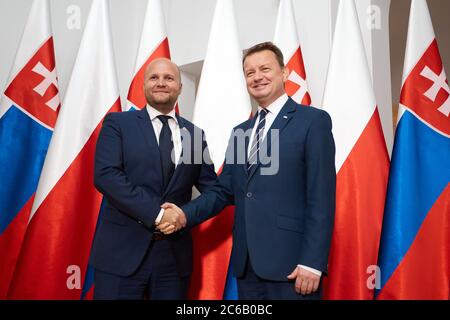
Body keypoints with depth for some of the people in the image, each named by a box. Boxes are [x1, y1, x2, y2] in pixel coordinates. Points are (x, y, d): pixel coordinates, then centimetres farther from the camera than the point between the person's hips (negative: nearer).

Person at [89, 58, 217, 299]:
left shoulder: (194, 134, 10)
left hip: (174, 255, 3)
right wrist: (156, 213, -17)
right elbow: (105, 175, -12)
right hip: (122, 251, -3)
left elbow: (211, 186, 11)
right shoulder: (118, 123, 1)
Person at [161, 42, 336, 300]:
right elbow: (224, 191, 12)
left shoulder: (313, 120, -4)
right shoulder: (240, 132, 15)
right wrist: (186, 214, -4)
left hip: (290, 263, -5)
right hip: (246, 263, 6)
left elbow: (321, 198, -10)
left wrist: (312, 262, -15)